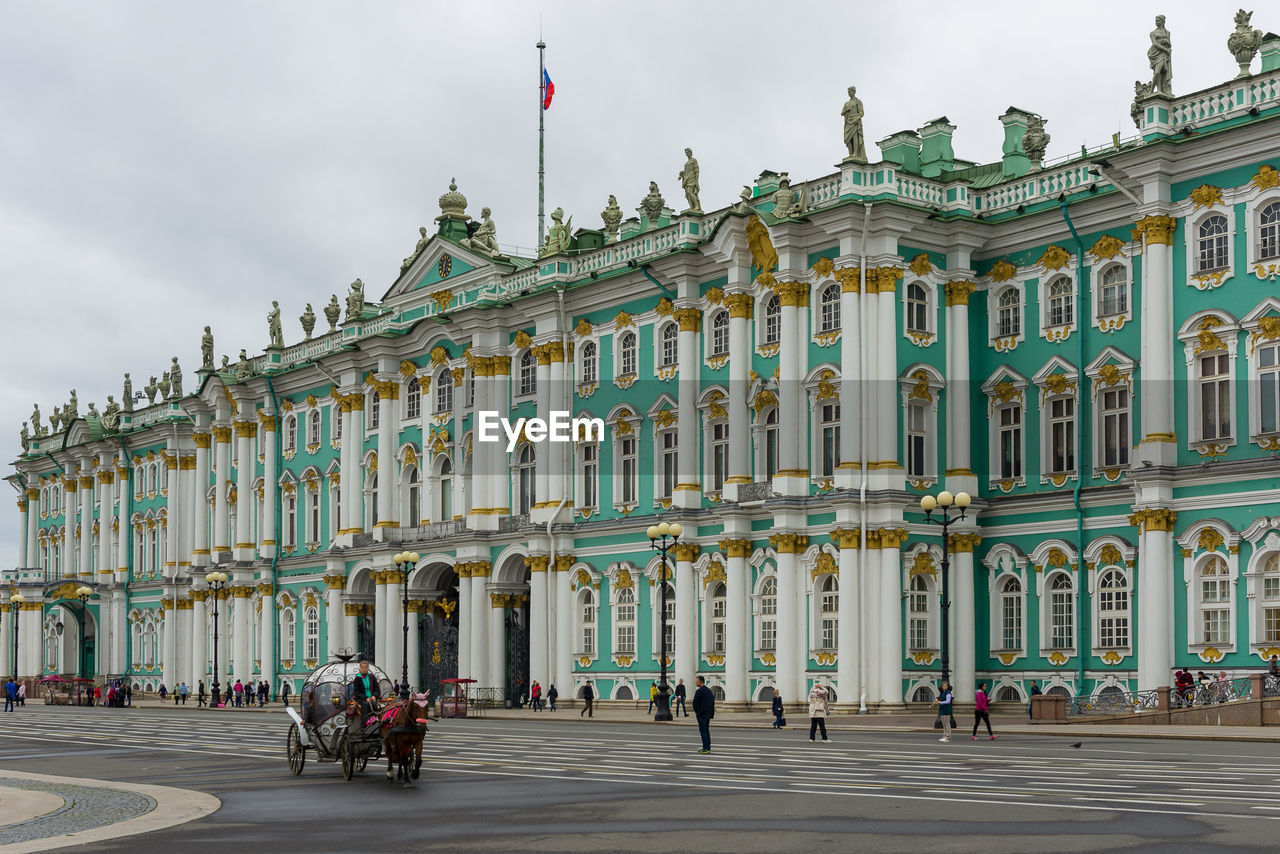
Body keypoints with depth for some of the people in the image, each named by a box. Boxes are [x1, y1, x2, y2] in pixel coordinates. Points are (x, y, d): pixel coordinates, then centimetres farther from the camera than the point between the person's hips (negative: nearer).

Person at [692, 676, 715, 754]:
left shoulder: (699, 691, -15)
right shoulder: (709, 690, 12)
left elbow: (695, 703, -17)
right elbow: (713, 702, 14)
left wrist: (696, 711, -1)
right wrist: (712, 713, 16)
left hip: (701, 714, -8)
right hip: (708, 714, 8)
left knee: (703, 731, -5)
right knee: (706, 730, 13)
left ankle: (706, 748, -8)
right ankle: (708, 747, 14)